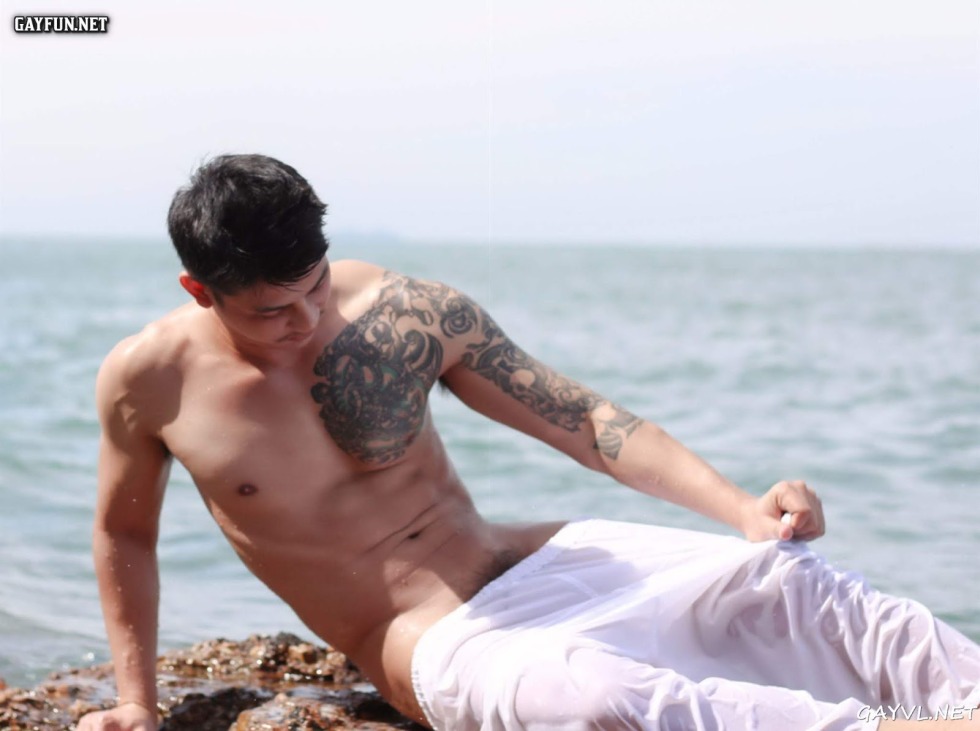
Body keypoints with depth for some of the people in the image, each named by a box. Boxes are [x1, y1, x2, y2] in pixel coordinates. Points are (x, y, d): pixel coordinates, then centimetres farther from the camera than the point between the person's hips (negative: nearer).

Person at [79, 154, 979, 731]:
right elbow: (125, 534, 14)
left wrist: (740, 505, -14)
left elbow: (580, 416, -2)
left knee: (779, 577, -22)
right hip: (438, 648, -3)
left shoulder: (413, 314, -3)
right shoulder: (149, 380, -4)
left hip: (532, 561, 4)